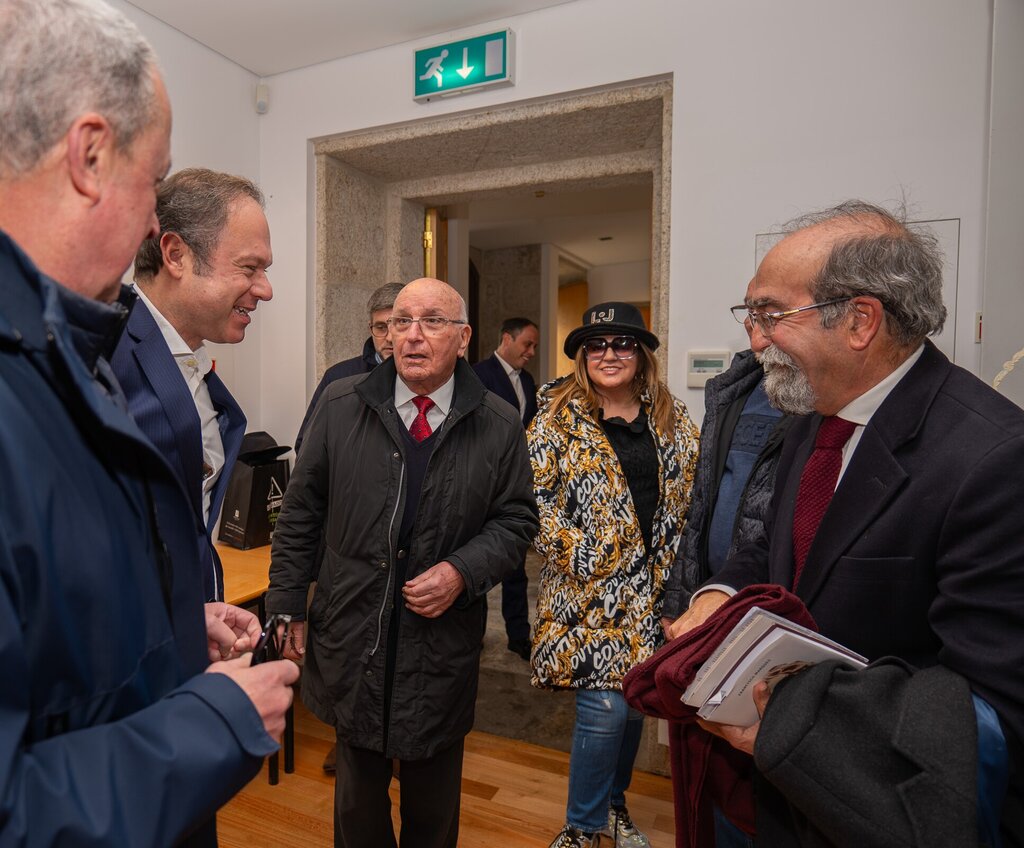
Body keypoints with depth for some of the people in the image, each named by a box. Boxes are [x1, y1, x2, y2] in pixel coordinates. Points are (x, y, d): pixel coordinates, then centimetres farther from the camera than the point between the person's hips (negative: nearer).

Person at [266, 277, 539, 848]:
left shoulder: (499, 426, -5)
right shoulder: (341, 406, -3)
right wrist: (289, 607, 1)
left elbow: (517, 519, 1)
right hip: (351, 635, 1)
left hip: (443, 644, 0)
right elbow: (301, 514, 1)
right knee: (359, 791, 21)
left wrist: (464, 571, -15)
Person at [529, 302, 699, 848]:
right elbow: (534, 495, -9)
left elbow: (689, 492, 10)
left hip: (653, 587, 5)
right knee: (605, 707, -5)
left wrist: (672, 565, 1)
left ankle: (613, 801, 41)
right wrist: (574, 553, -14)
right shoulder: (560, 418, -5)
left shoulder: (672, 419, 7)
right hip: (590, 587, -4)